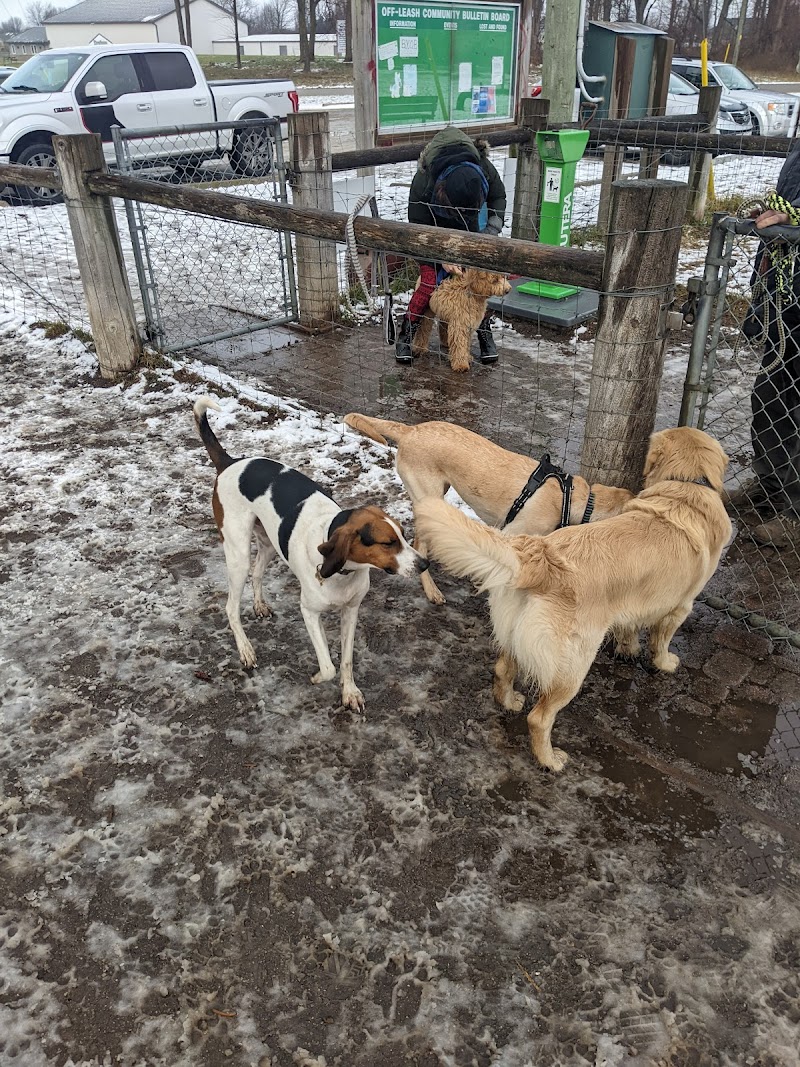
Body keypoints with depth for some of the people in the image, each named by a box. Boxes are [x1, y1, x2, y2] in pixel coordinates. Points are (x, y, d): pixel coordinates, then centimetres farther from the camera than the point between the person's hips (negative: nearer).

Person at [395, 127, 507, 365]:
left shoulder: (485, 169, -31)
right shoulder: (422, 183, -39)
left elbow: (498, 199, -9)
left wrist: (489, 233, -23)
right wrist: (442, 256, -34)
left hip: (470, 231, 3)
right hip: (435, 235, -3)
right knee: (429, 283, -13)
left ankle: (485, 333, 12)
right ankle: (405, 335, 4)